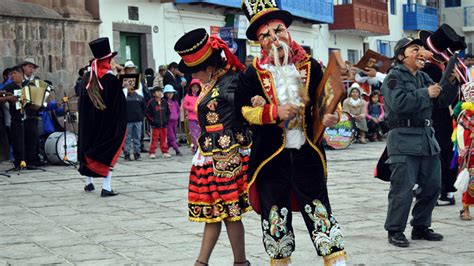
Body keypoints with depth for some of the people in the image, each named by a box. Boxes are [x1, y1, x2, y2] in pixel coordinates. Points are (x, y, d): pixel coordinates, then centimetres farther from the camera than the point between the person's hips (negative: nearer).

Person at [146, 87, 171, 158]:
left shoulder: (164, 102, 9)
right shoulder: (151, 102, -5)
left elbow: (168, 112, 18)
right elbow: (148, 113, -3)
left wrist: (166, 120, 7)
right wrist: (152, 121, -8)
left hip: (164, 124, 4)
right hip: (155, 125, -4)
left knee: (164, 139, 9)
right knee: (154, 139, -3)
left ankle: (165, 152, 17)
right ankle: (152, 152, 4)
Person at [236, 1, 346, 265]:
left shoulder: (311, 66, 3)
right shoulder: (253, 74, -1)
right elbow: (245, 110, -1)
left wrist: (332, 115, -12)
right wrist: (275, 112, -16)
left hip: (307, 153, 0)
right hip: (271, 156, 0)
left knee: (319, 211, 2)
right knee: (275, 218, 9)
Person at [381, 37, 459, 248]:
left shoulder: (423, 77, 18)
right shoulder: (394, 77, -5)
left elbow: (442, 101, 17)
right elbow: (398, 103, -22)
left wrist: (451, 83, 2)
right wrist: (426, 93, -16)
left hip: (427, 137, 8)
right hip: (403, 138, -8)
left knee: (432, 185, 10)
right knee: (403, 188, -8)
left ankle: (420, 227, 23)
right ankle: (395, 231, 3)